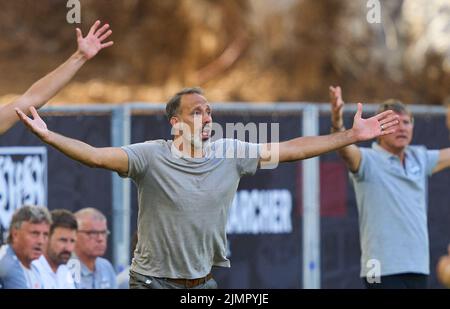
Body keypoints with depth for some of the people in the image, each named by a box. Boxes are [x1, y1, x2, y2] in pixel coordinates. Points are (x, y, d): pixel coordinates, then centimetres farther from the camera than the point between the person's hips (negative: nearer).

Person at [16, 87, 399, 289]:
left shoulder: (230, 153, 1)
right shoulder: (152, 156, -12)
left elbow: (291, 149, 3)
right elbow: (97, 156, -25)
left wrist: (351, 136, 1)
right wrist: (49, 137, -40)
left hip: (204, 282, 4)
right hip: (154, 280, -4)